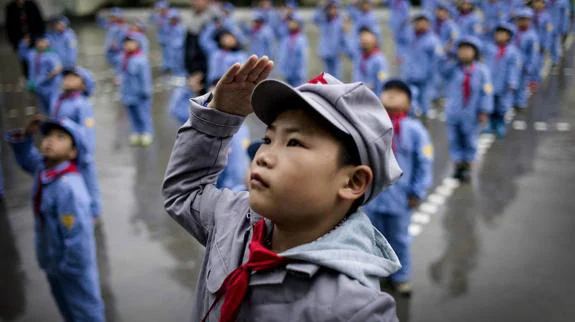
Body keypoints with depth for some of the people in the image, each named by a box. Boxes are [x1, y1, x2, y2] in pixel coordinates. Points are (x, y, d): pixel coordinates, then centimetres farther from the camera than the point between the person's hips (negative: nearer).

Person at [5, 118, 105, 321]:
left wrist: (70, 269, -21)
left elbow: (78, 235, -32)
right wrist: (25, 135, -7)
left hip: (73, 268, -8)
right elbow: (25, 156, 14)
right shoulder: (42, 168, -7)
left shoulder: (68, 187, -32)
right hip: (52, 263, 8)